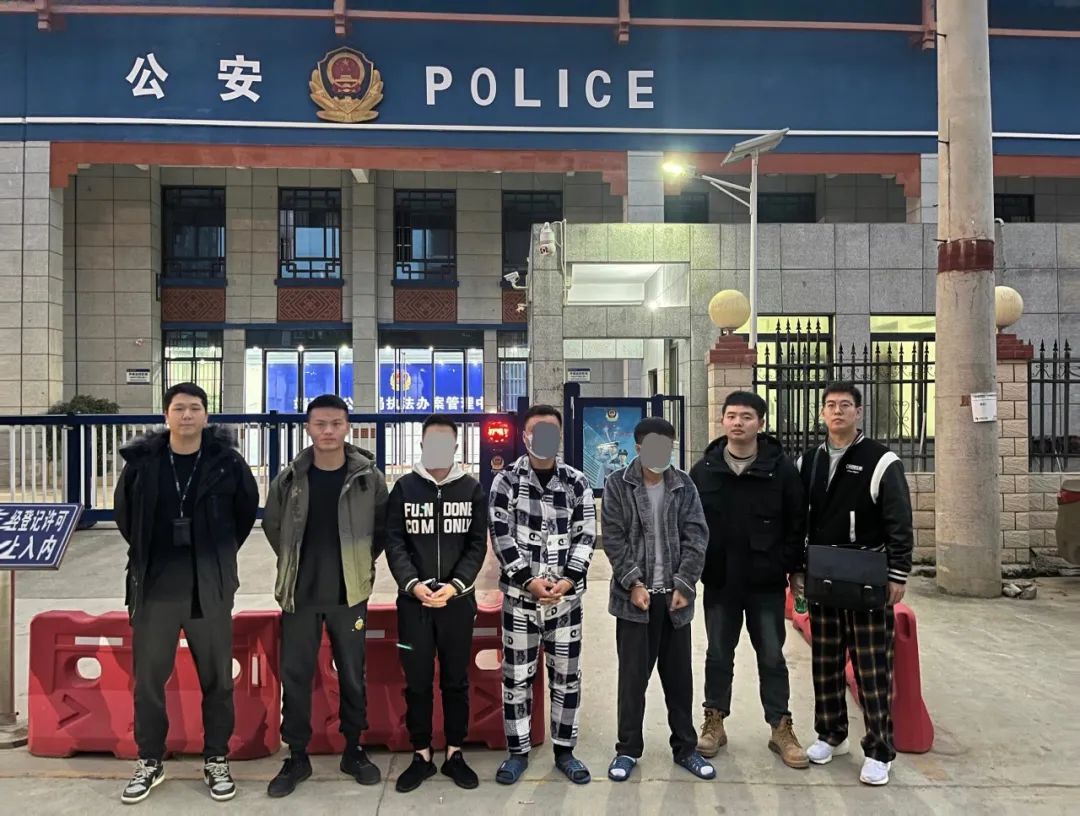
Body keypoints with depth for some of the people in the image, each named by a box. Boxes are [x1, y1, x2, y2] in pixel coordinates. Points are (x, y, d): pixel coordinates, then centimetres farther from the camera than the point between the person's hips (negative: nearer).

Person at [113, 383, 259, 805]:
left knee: (217, 680, 9)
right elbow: (124, 514, 13)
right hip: (154, 589, 1)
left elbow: (247, 510, 8)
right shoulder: (141, 461, -2)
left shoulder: (227, 461, -6)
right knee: (148, 679, 10)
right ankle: (149, 761, 28)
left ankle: (216, 760, 25)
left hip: (210, 590, -1)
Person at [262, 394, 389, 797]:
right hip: (299, 594, 1)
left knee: (352, 676, 11)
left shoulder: (369, 477, -7)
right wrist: (297, 564, 9)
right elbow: (272, 525, 10)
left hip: (349, 594, -1)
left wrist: (359, 562, 3)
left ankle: (353, 751, 28)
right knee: (294, 676, 8)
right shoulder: (289, 478, -4)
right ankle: (297, 756, 24)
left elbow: (384, 528, 5)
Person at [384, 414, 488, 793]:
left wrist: (454, 586, -14)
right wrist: (413, 584, -16)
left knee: (456, 681, 9)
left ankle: (454, 754, 22)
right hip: (413, 601, 0)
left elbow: (477, 545, -1)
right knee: (417, 682, 7)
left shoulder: (472, 489, 4)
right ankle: (421, 755, 20)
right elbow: (394, 542, -2)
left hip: (458, 601, 0)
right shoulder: (404, 488, 4)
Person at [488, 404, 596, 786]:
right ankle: (517, 751, 21)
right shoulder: (506, 481, -1)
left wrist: (568, 581, -11)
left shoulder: (578, 483, 4)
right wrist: (529, 580, -15)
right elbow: (501, 536, -7)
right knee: (516, 676, 6)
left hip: (566, 596, 2)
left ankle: (564, 750, 24)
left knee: (566, 676, 9)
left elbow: (585, 537, 1)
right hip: (519, 594, -1)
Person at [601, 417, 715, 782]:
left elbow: (696, 536, 1)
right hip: (635, 595, -2)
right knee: (632, 676, 5)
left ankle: (685, 747, 25)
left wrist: (684, 584, -8)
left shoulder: (684, 485, 5)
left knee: (679, 676, 11)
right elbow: (613, 538, -6)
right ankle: (628, 749, 18)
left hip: (675, 596, 2)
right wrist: (633, 582, -13)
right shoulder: (617, 485, -2)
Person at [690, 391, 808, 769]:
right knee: (718, 655, 13)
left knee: (772, 657, 8)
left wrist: (792, 568, -5)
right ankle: (714, 722, 26)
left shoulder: (781, 469, -5)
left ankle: (781, 728, 20)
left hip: (767, 583, -2)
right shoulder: (704, 470, 1)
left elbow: (797, 523, -2)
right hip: (719, 582, 2)